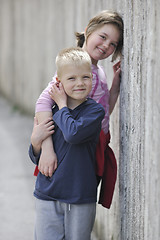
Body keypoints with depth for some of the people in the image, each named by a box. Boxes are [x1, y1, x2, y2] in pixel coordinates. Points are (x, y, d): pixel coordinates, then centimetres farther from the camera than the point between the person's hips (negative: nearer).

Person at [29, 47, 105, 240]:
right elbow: (37, 159, 10)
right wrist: (36, 141, -12)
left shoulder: (95, 110, -6)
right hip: (47, 196, 2)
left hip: (81, 199, -2)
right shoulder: (50, 113, 4)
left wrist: (62, 105, -10)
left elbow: (73, 134, -26)